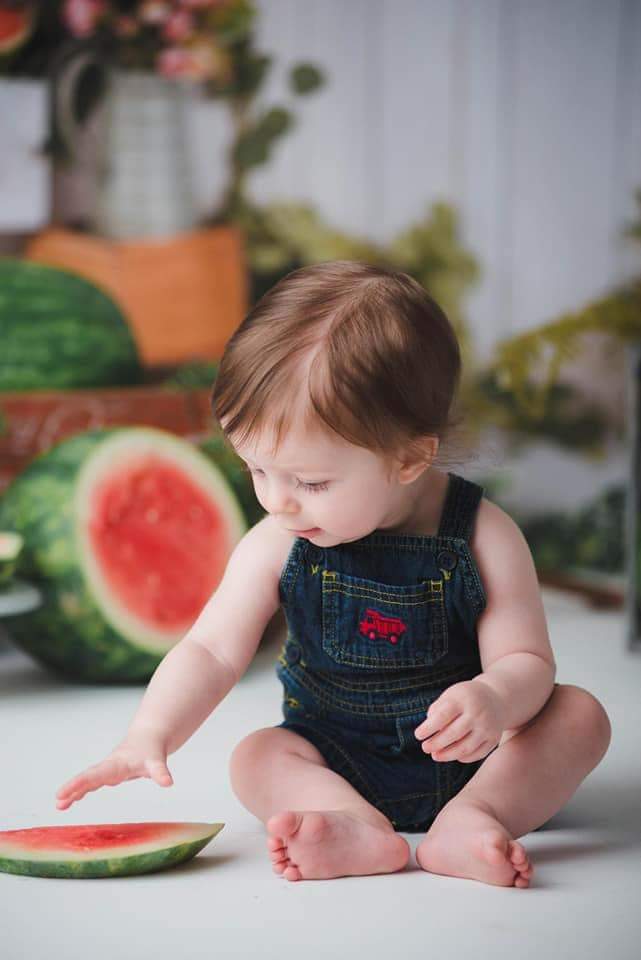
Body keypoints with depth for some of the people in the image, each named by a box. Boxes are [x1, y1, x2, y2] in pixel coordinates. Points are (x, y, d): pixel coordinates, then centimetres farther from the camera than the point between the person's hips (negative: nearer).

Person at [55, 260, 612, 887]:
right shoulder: (277, 547, -11)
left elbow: (526, 660, -15)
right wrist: (149, 736, -32)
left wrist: (494, 699, -40)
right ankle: (363, 831, -44)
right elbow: (213, 650, -14)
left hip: (467, 756, -1)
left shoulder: (482, 537, -17)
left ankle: (465, 822, -37)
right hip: (334, 762, 1)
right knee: (255, 758, -23)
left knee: (579, 715, -21)